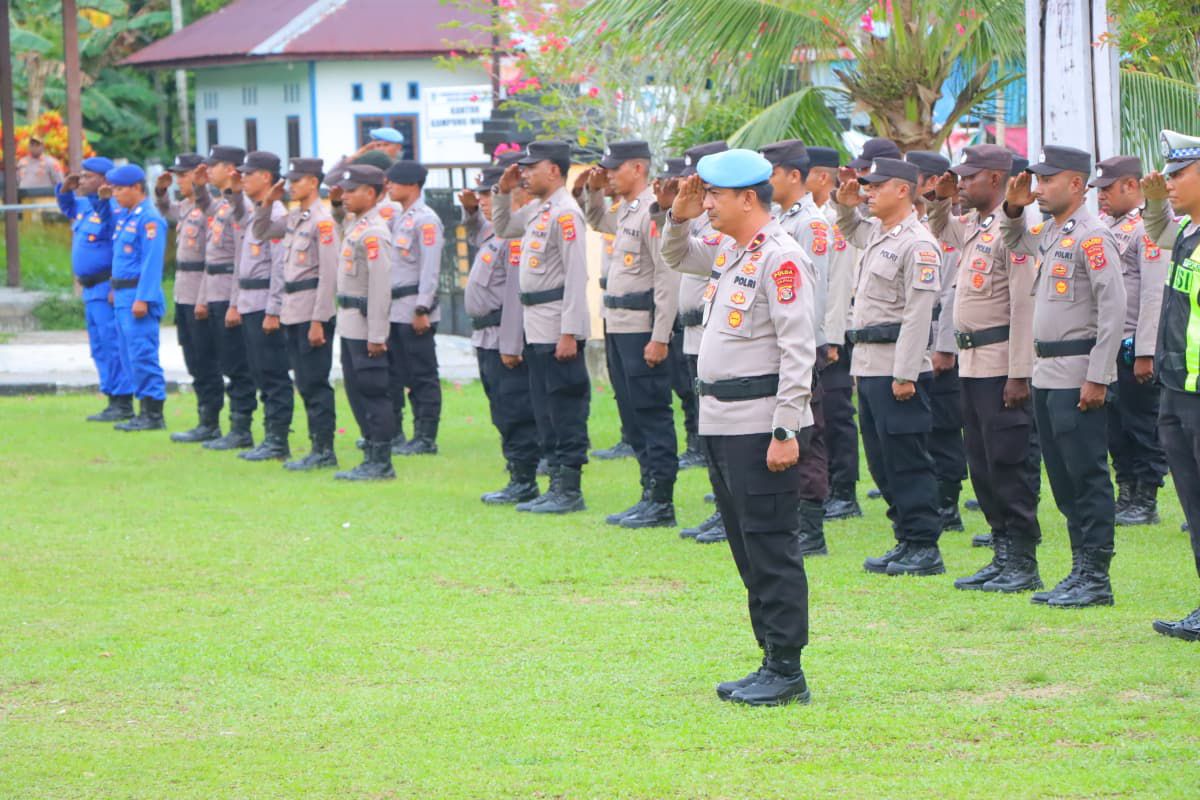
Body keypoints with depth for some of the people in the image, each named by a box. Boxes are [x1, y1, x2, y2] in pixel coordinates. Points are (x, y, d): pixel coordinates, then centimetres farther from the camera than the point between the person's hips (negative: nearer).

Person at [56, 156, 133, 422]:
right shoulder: (84, 205, 13)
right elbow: (66, 207, 30)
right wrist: (65, 188, 14)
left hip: (108, 288, -10)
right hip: (91, 289, 10)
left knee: (112, 344, -9)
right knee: (99, 348, 13)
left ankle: (123, 403, -7)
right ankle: (113, 400, 18)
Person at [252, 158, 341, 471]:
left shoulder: (322, 220, -13)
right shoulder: (293, 218, 12)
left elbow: (329, 274, -17)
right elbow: (260, 233, 26)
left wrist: (318, 320, -19)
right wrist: (267, 202, 9)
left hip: (312, 311, -9)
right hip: (292, 311, 9)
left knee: (315, 384, -5)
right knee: (305, 384, 11)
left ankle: (324, 450, 0)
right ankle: (318, 446, 16)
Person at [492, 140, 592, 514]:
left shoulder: (565, 213, -14)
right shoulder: (540, 211, 15)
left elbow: (577, 275, -18)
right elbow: (503, 229, 33)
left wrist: (569, 332, -22)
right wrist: (503, 191, 16)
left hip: (558, 329, -10)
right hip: (537, 327, 10)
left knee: (565, 409, -5)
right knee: (546, 411, 13)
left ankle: (570, 490, -2)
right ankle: (557, 485, 18)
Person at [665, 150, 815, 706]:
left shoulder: (779, 257, -13)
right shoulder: (729, 252, 13)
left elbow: (799, 348, -18)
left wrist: (786, 431, -21)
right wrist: (679, 217, 14)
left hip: (762, 426, -9)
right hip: (722, 424, 9)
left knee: (771, 548, -5)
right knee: (747, 548, 12)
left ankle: (787, 672, 0)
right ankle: (771, 662, 19)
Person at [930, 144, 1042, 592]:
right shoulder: (971, 227, 14)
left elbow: (1024, 305, -18)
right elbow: (941, 232, 38)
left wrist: (1019, 374, -21)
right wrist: (941, 200, 17)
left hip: (1001, 365, -9)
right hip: (971, 363, 9)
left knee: (1009, 465, -5)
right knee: (982, 466, 12)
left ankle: (1024, 564, 0)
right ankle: (1003, 557, 19)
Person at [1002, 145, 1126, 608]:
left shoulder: (1091, 236, -13)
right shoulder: (1049, 233, 13)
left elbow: (1113, 309, -17)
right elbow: (1015, 243, 35)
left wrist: (1097, 378, -20)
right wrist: (1013, 209, 13)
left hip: (1078, 375, -9)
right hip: (1048, 374, 9)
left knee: (1087, 478, -5)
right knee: (1063, 480, 12)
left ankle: (1096, 579, -1)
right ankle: (1081, 571, 18)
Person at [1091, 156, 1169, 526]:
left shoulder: (1149, 228, -13)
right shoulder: (1106, 225, 14)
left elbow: (1155, 295, -17)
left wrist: (1145, 353, -20)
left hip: (1133, 343, -9)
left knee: (1142, 424, -1)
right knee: (1114, 424, 12)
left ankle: (1146, 502, 5)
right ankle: (1126, 494, 20)